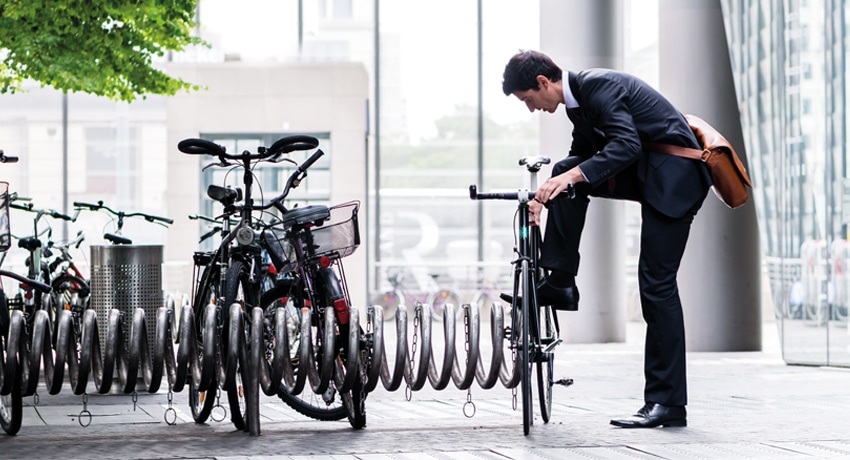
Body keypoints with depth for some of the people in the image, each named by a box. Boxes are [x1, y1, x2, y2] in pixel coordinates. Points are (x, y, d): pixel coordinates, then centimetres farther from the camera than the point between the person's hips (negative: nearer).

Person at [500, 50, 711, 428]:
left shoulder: (599, 85, -19)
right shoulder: (577, 99, 10)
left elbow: (626, 145, -31)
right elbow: (582, 156, 22)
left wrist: (571, 177, -39)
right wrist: (547, 192, 9)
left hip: (674, 174, -9)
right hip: (644, 173, 9)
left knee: (656, 283, -10)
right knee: (565, 175, -2)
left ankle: (668, 403, -7)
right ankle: (560, 284, 1)